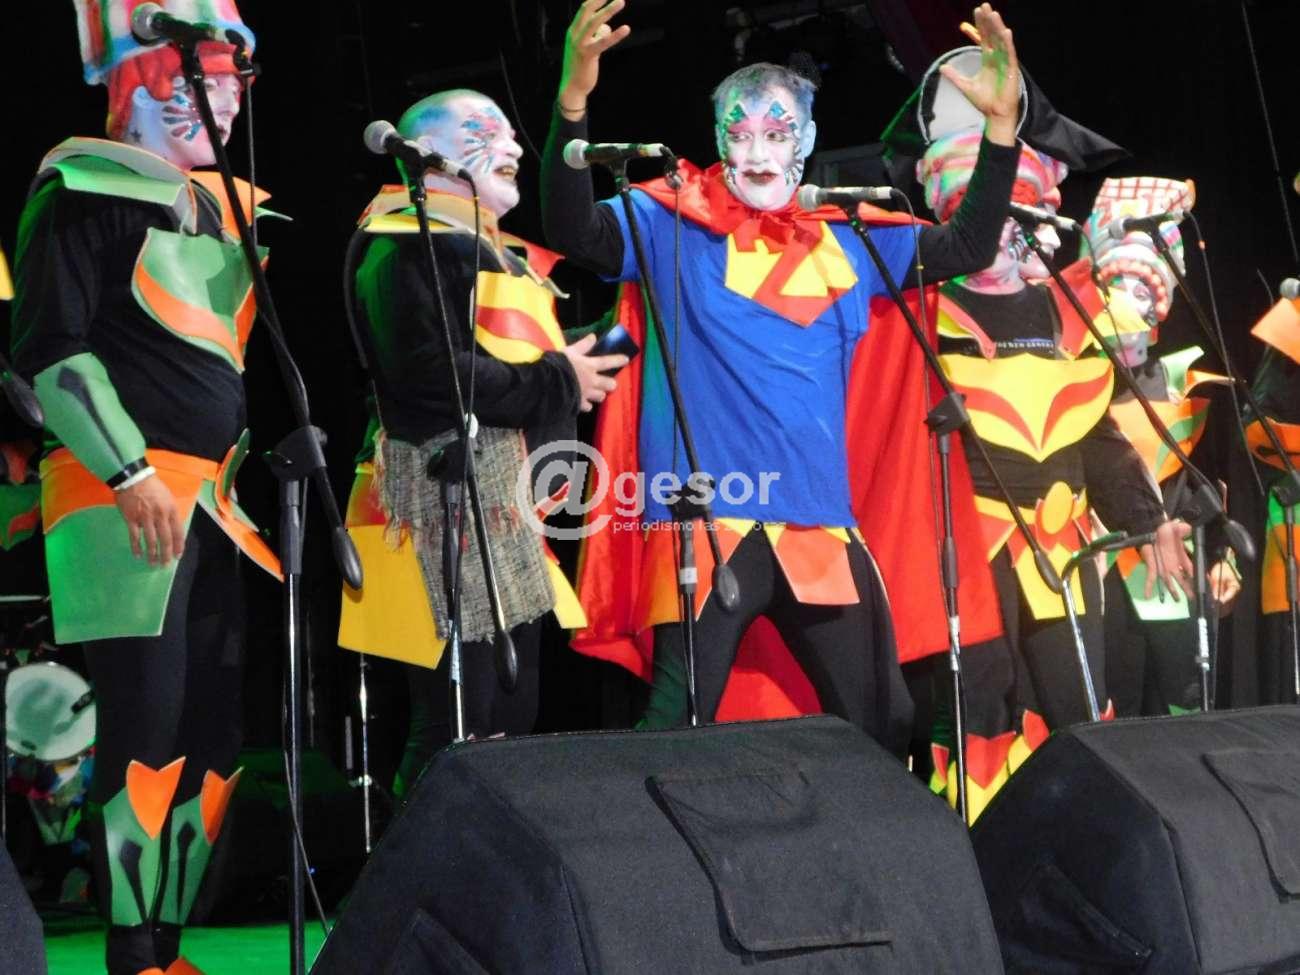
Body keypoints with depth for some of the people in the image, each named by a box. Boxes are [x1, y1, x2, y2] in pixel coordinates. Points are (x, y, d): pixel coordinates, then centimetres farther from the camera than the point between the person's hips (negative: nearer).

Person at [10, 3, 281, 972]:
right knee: (145, 722, -9)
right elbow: (49, 347, -12)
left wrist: (241, 472, 19)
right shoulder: (86, 189, -5)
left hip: (213, 500, 8)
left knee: (217, 727, 7)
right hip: (122, 499, -8)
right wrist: (132, 475, -18)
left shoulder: (224, 202, 18)